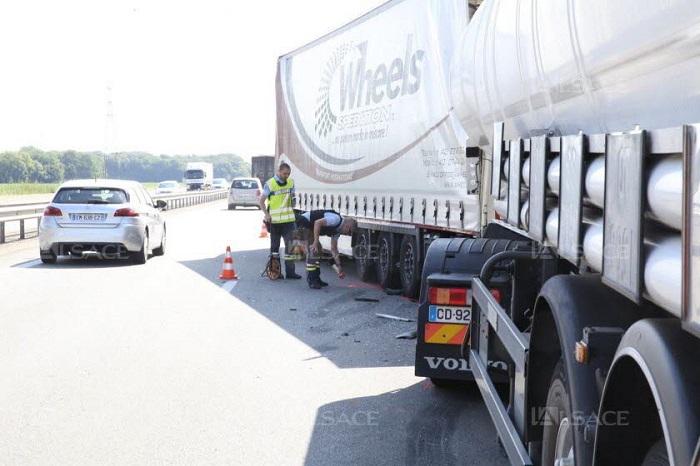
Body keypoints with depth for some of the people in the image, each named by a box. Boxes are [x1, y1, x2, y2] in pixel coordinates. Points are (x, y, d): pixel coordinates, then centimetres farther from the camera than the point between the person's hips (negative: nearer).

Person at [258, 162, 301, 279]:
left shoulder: (291, 182, 7)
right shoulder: (270, 184, -7)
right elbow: (262, 200, -1)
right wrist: (266, 214, -11)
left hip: (288, 219, 3)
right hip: (274, 220, -3)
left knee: (290, 245, -3)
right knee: (275, 246, 7)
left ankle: (290, 271, -1)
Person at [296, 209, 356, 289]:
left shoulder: (337, 231, 12)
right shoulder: (336, 219, -18)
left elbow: (333, 249, 17)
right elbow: (318, 222, -30)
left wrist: (339, 267, 13)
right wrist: (316, 242, -29)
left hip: (308, 226, 11)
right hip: (303, 222, -11)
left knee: (317, 250, 15)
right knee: (313, 250, -14)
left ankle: (316, 279, 21)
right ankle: (311, 281, -10)